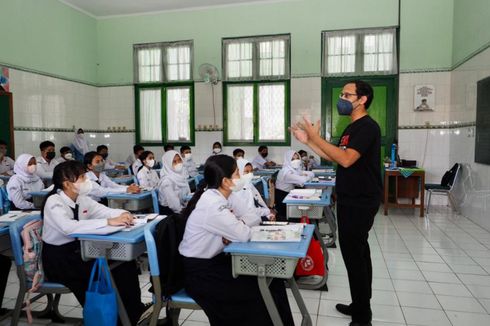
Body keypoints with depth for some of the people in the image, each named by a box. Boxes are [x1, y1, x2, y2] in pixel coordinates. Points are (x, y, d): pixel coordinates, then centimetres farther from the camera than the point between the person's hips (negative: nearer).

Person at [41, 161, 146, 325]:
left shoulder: (81, 198, 1)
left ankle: (135, 311, 2)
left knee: (125, 262, -8)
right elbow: (68, 227, -38)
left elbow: (103, 210, 3)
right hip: (58, 259, -7)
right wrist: (108, 222, -42)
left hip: (78, 249, 7)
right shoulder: (54, 202, -21)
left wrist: (122, 214, -21)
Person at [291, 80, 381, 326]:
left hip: (360, 202, -10)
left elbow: (346, 159, -26)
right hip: (351, 200, 10)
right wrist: (308, 141, 9)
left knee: (354, 254, -4)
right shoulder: (352, 128, 15)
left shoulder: (367, 126, -15)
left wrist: (316, 137, -20)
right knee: (357, 252, 16)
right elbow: (335, 158, 16)